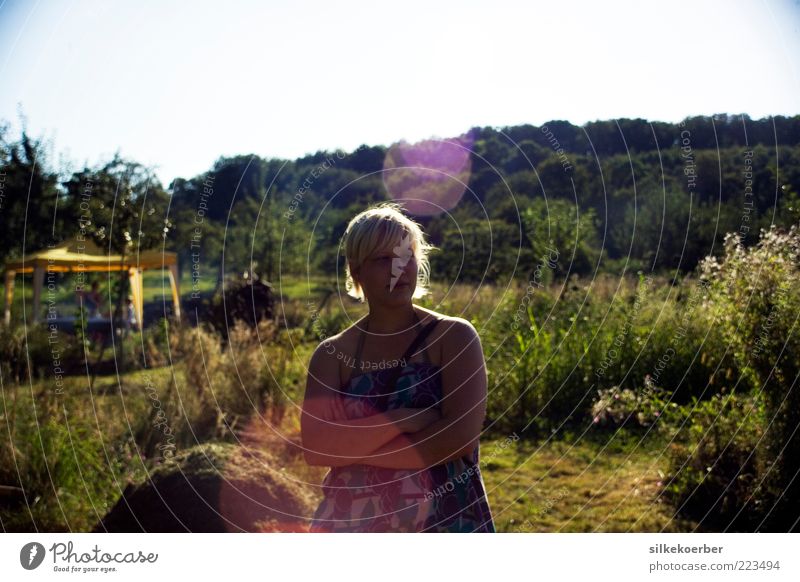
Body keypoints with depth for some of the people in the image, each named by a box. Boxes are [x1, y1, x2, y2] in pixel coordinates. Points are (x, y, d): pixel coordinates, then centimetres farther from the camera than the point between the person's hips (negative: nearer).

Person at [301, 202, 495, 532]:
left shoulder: (454, 337, -5)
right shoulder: (332, 355, 1)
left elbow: (460, 436, -18)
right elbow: (315, 447, -11)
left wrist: (352, 446, -13)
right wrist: (401, 420, -21)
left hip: (444, 523, -2)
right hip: (353, 524, 2)